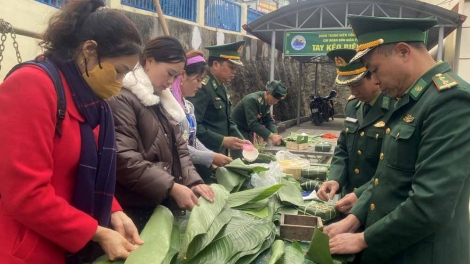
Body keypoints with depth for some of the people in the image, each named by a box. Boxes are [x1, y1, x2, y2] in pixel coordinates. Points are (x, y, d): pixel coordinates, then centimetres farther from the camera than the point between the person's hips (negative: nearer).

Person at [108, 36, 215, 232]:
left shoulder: (162, 100, 14)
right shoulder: (122, 99, -14)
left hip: (163, 205, 8)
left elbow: (178, 147, 13)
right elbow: (124, 159, -22)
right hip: (135, 210, -8)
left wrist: (193, 181, -2)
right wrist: (171, 187, -23)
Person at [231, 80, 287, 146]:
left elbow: (269, 121, 1)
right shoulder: (252, 100, -26)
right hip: (238, 132, -8)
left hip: (248, 132, 8)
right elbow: (253, 123, -33)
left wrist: (275, 134, -18)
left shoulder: (267, 102, -1)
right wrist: (271, 136, -36)